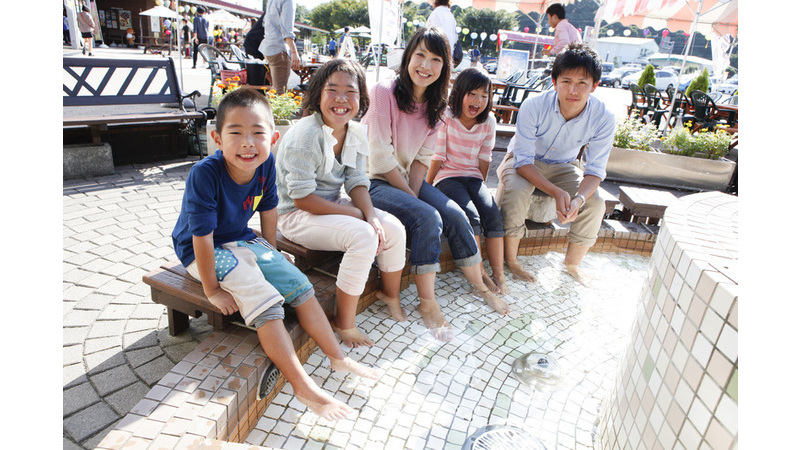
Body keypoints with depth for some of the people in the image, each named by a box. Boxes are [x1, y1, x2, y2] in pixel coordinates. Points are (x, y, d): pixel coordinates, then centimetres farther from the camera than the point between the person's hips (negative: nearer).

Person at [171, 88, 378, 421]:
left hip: (243, 241, 6)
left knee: (299, 286, -2)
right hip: (205, 250, -6)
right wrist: (212, 290, -19)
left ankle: (338, 358, 9)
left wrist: (271, 254, 12)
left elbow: (268, 212, 2)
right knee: (264, 301, -22)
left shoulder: (266, 165, -14)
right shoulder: (205, 174, -31)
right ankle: (303, 387, -16)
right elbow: (202, 237, -26)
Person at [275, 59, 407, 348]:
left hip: (334, 206, 8)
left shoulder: (355, 132, 1)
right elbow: (302, 198, -24)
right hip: (296, 215, -8)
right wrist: (355, 214, -21)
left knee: (394, 229, -4)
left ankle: (391, 294, 23)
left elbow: (357, 182, 1)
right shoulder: (305, 136, -22)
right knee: (364, 238, -29)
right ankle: (344, 323, -12)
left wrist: (372, 217, -18)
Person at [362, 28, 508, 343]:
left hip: (407, 180, 6)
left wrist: (415, 194, -12)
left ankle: (479, 285, 10)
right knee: (428, 218, -27)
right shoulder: (384, 92, -15)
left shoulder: (434, 105, 5)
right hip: (374, 182, -6)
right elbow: (380, 157, -19)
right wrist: (412, 199, -17)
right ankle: (427, 303, -15)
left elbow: (422, 158, 3)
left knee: (455, 215, -10)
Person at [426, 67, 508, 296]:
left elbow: (484, 159, 10)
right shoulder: (446, 117, -7)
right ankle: (480, 275, -18)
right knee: (471, 216, -27)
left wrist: (481, 189, 8)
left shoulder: (488, 121, 5)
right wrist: (426, 190, -7)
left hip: (473, 177, 4)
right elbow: (438, 158, -6)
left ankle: (498, 273, -11)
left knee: (493, 215, -20)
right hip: (447, 176, -4)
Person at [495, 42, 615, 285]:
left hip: (563, 166, 3)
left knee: (595, 204, -19)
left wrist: (579, 198, -40)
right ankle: (510, 260, -11)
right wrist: (556, 192, -42)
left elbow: (595, 170, -18)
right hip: (524, 162, -2)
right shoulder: (533, 106, -30)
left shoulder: (603, 117, -23)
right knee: (515, 192, -34)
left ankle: (572, 263, 9)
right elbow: (523, 160, -28)